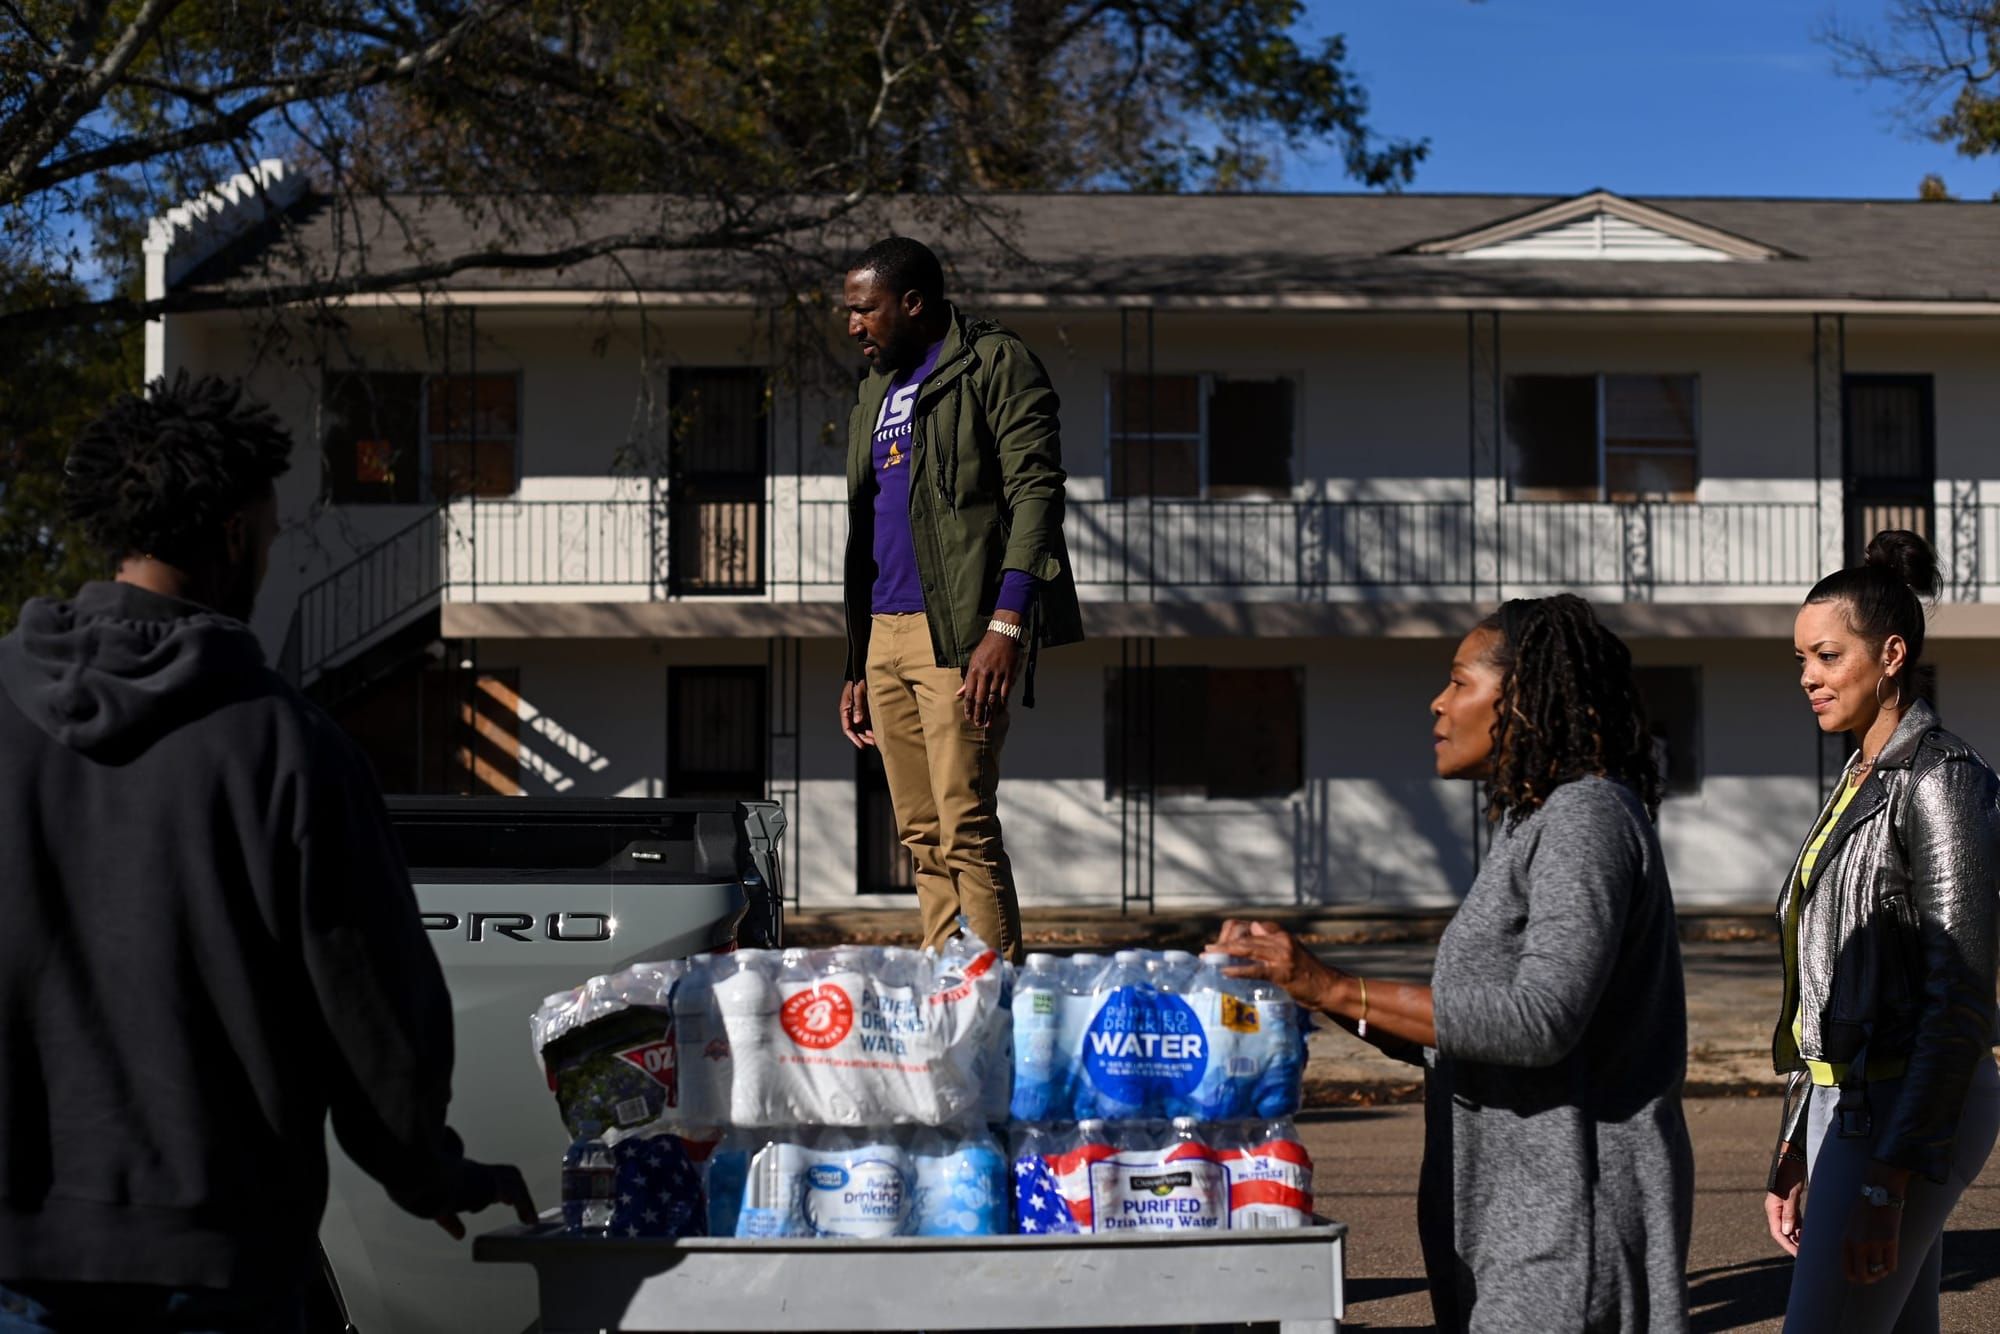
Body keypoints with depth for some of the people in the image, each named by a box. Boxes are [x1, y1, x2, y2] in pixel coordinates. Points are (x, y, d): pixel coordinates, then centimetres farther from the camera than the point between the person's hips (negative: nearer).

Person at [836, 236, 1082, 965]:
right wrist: (857, 665, 20)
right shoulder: (877, 391, 23)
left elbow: (1036, 492, -12)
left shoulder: (996, 364, -1)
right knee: (921, 834, 8)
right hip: (885, 633, 8)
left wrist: (1005, 626, -23)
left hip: (961, 630, -8)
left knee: (965, 828, -12)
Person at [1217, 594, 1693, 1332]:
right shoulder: (1534, 826, 17)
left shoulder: (1587, 819, -14)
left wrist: (1332, 987, -25)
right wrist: (1301, 988, 4)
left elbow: (1541, 1020, -26)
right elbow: (1464, 1030, 15)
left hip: (1570, 1221, -9)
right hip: (1521, 1214, 9)